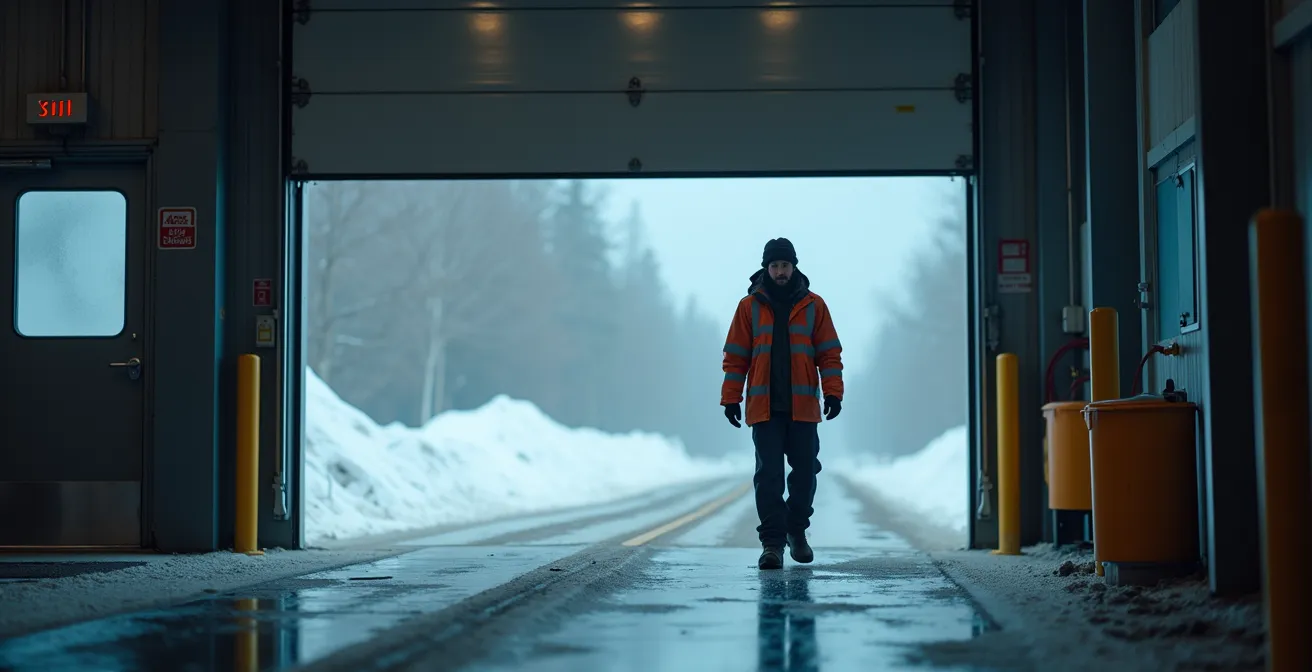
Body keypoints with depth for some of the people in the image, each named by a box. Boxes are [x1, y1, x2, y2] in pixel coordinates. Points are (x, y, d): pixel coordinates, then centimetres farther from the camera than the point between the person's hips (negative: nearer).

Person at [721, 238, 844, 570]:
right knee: (768, 475, -4)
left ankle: (797, 530, 27)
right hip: (764, 408, -1)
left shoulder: (813, 305, 5)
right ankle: (772, 542, -1)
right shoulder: (750, 306, 4)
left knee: (805, 470, 7)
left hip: (803, 407, 1)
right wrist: (731, 399, 0)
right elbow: (735, 356, 6)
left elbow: (829, 353, 5)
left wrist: (833, 392, -5)